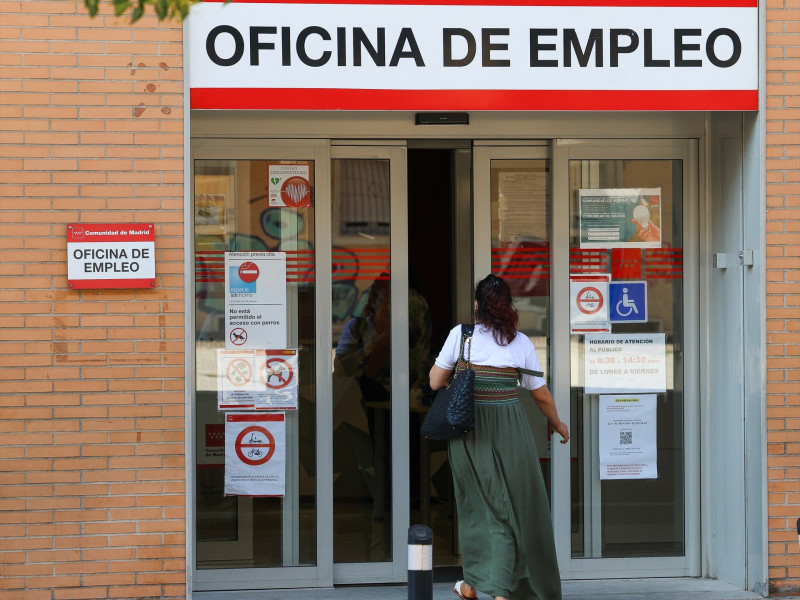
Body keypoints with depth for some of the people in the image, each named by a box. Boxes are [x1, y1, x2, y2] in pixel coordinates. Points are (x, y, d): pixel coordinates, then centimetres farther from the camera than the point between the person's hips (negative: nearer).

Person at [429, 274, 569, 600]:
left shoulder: (461, 334, -3)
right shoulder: (521, 342, 0)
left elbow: (436, 382, -1)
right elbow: (541, 395, 6)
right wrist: (558, 425, 24)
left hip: (468, 427, 1)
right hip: (509, 428, -1)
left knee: (475, 502, 17)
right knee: (512, 505, 6)